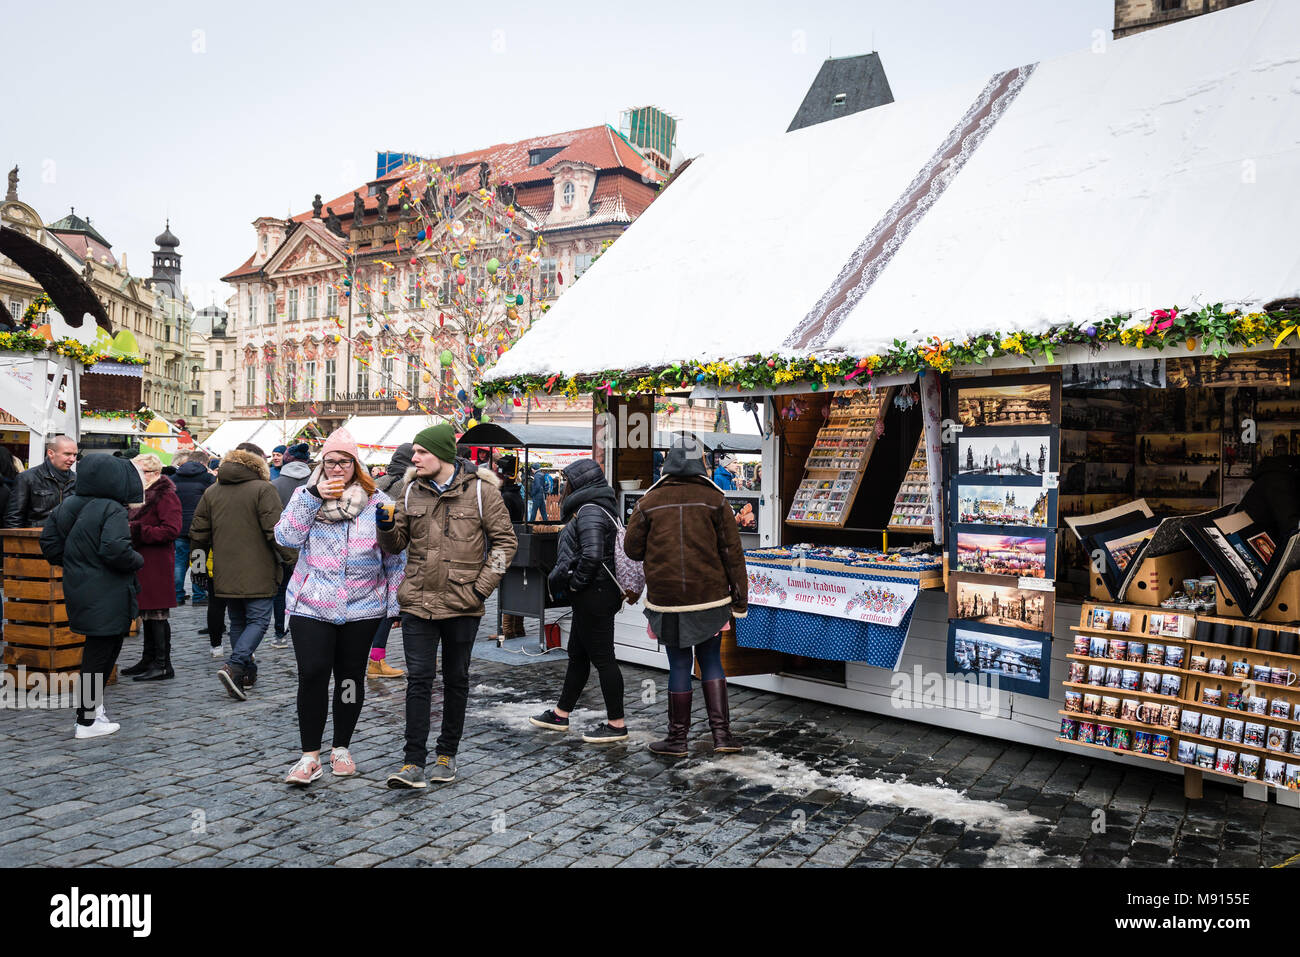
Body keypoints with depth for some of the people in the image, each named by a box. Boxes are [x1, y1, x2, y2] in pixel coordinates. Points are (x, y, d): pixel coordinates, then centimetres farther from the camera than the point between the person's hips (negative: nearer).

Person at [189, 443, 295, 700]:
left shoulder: (211, 493, 9)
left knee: (238, 622, 16)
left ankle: (247, 673, 20)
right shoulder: (262, 489, -9)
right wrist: (287, 556, -3)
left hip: (225, 574, 6)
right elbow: (275, 531, -15)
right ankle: (234, 666, -18)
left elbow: (198, 535, 11)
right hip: (257, 574, -6)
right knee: (258, 620, -1)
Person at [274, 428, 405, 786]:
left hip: (362, 608, 0)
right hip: (311, 605, 0)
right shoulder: (305, 494, 5)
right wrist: (314, 497, -17)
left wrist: (395, 602, 3)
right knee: (312, 675, -7)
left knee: (351, 677, 9)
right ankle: (310, 756, 7)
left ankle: (341, 748, 26)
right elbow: (286, 536, -9)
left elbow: (395, 558, 6)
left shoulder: (377, 502, 2)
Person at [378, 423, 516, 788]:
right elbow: (397, 543, 12)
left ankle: (447, 755, 25)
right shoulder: (412, 491, 6)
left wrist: (481, 587, -9)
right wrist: (387, 527, -11)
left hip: (462, 604, -2)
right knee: (418, 679, -1)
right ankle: (414, 763, 5)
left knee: (456, 680, 11)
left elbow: (505, 540, -3)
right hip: (418, 602, 2)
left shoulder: (481, 490, -6)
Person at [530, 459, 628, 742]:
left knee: (602, 658, -3)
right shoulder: (593, 508, 16)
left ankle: (617, 724, 6)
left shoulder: (589, 511, -17)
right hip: (595, 594, 11)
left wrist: (575, 583, -16)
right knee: (577, 655, 18)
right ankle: (560, 714, 31)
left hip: (594, 594, -11)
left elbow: (592, 555, -29)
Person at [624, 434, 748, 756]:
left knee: (679, 665, 10)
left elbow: (632, 549, 2)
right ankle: (721, 732, 9)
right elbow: (732, 552, -3)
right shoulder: (714, 499, -4)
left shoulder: (649, 502, -3)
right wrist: (740, 600, 2)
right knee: (711, 662, 15)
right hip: (710, 597, 0)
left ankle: (677, 739, 18)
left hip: (667, 599, 0)